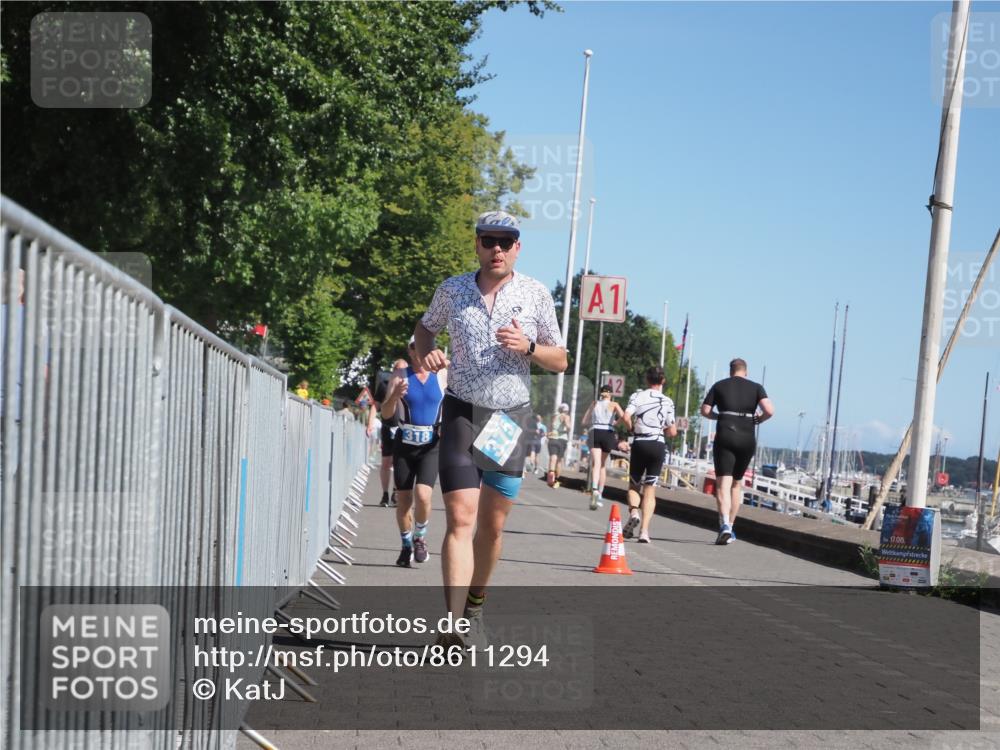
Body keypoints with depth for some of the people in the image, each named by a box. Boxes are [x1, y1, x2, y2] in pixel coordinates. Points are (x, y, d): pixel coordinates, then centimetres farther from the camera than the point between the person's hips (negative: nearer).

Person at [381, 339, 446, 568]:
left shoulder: (442, 375, 3)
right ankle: (407, 545, 25)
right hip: (404, 444, 1)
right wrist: (395, 396, -23)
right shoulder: (400, 376, 0)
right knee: (403, 501, 5)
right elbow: (386, 414, -3)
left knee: (422, 495, -19)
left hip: (430, 446, -1)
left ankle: (420, 537, 7)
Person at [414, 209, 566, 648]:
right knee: (460, 518, -15)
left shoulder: (535, 295, 2)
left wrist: (528, 347, -14)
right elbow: (426, 326, 21)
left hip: (512, 418, 2)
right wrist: (425, 353, -2)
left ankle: (474, 610, 27)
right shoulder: (452, 290, 2)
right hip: (462, 414, -1)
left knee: (493, 525, 7)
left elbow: (560, 361, 6)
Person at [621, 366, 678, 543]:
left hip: (639, 443, -1)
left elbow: (626, 417, -15)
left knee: (634, 484, 16)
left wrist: (633, 429, 4)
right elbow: (672, 432, 3)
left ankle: (633, 512, -13)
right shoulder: (667, 401, 4)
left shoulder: (637, 396, 1)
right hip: (658, 445, 1)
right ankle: (644, 530, -7)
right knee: (650, 490, 4)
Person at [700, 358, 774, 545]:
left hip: (725, 437, -2)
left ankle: (725, 524, -31)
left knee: (723, 484, -9)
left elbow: (705, 411, 6)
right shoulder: (756, 387, 7)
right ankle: (730, 527, 20)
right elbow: (769, 411, -7)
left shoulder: (719, 386, 8)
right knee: (737, 483, 17)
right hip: (747, 439, 2)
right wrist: (757, 420, 12)